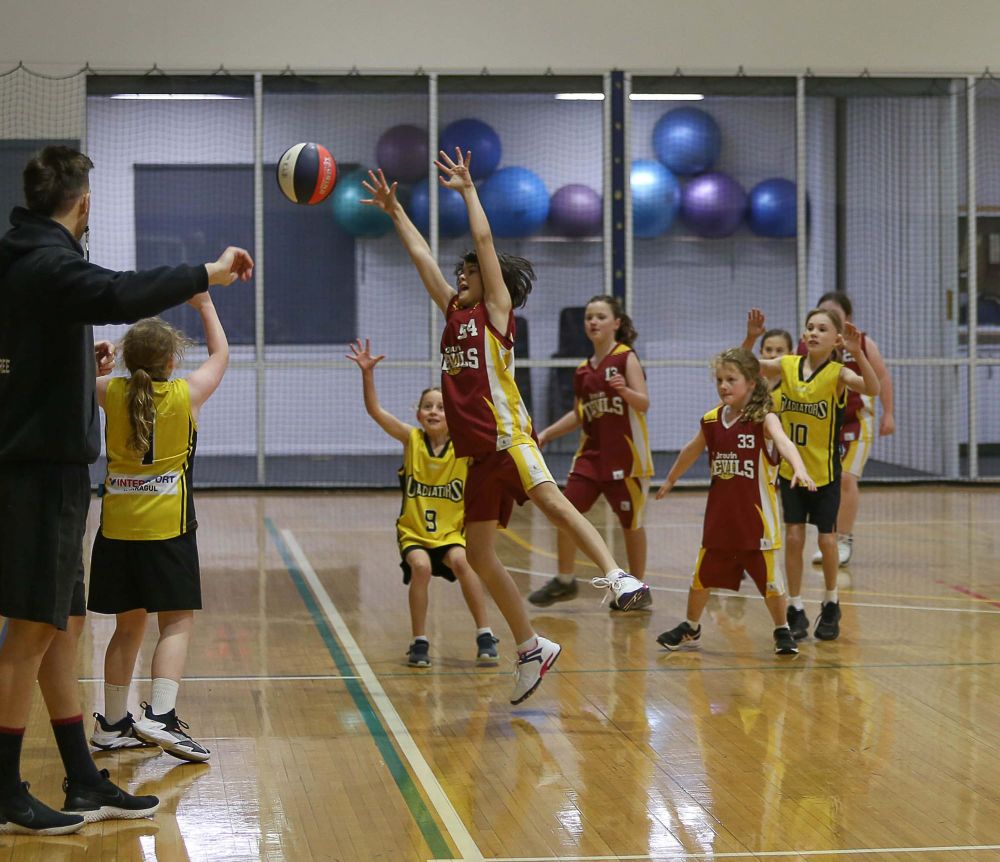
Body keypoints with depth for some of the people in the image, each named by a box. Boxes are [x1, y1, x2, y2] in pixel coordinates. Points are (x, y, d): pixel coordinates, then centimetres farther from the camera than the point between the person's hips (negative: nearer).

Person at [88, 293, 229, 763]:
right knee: (177, 622, -3)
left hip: (117, 527, 4)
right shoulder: (187, 393, -3)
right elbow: (220, 355, 16)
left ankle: (113, 723, 20)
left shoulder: (111, 393, 1)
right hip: (167, 527, -4)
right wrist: (205, 305, 26)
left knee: (129, 624, 14)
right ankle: (160, 715, -21)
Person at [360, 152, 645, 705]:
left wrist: (467, 189, 4)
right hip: (478, 452, 8)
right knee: (479, 556, 6)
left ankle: (618, 577, -45)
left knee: (551, 501, -33)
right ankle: (530, 649, 14)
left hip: (508, 435, -8)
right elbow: (421, 256, 24)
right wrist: (394, 210, 27)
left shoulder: (496, 310, 3)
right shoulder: (455, 312, 19)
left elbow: (484, 240, -3)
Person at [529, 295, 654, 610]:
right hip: (591, 452, 5)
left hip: (625, 453, -5)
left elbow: (644, 404, -15)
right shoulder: (583, 370, 11)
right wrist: (546, 434, 13)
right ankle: (564, 580, 9)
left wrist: (625, 390, -34)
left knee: (630, 521, 3)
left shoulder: (626, 358, -6)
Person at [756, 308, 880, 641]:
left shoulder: (837, 373, -14)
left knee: (826, 539, 4)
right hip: (791, 468, 2)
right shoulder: (787, 365, -3)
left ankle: (831, 605, 24)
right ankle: (795, 608, 11)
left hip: (825, 470, -2)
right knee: (794, 537, 1)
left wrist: (857, 352, -42)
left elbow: (873, 388, -30)